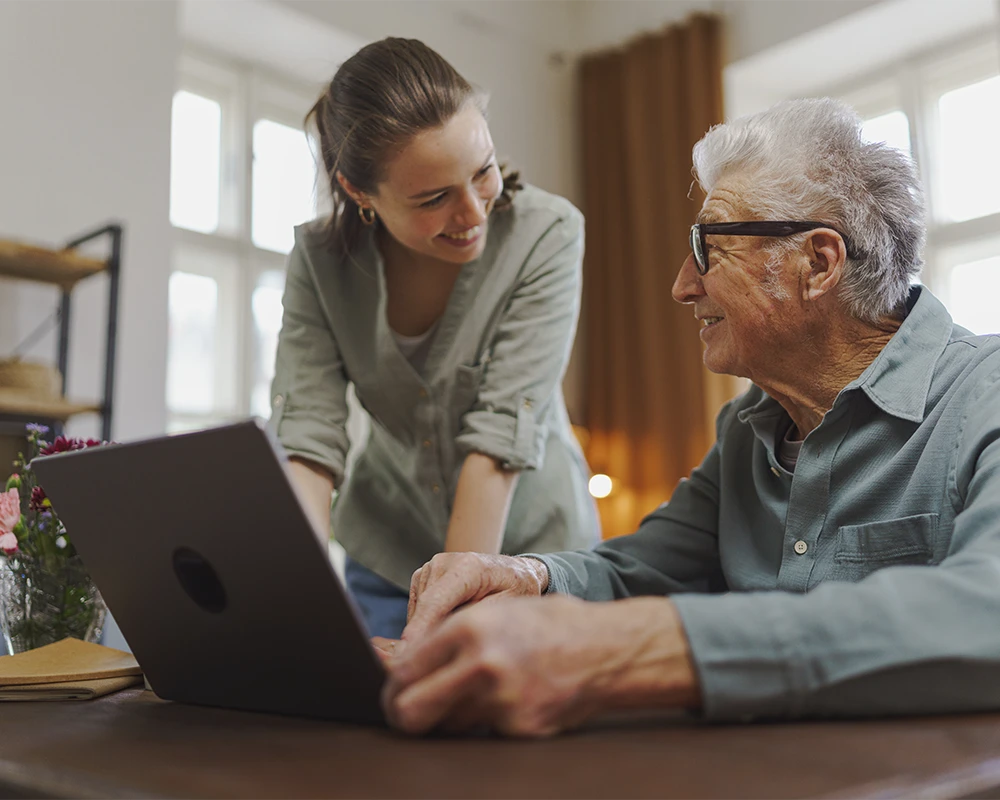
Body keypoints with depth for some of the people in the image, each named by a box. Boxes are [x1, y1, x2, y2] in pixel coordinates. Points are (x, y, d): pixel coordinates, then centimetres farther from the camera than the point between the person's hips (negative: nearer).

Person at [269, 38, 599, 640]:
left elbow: (501, 437, -26)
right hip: (389, 554, 2)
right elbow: (307, 438, -19)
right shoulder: (321, 257, -13)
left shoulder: (545, 235, -22)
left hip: (528, 545, -2)